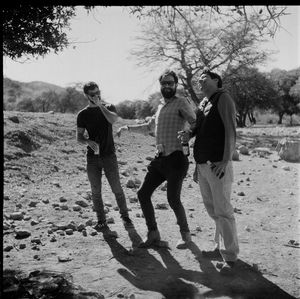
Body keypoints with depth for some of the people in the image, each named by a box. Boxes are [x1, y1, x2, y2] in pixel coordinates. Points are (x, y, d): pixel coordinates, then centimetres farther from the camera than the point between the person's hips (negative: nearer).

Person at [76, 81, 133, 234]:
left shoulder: (108, 107, 5)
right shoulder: (83, 114, 6)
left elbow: (113, 119, -18)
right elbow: (79, 137, 4)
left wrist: (100, 105, -16)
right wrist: (88, 142, -15)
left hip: (109, 155, -1)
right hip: (92, 157, 1)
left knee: (117, 189, -1)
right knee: (96, 192, 4)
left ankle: (125, 216, 17)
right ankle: (101, 221, 16)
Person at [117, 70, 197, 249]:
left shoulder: (181, 102, -4)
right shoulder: (161, 106, 19)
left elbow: (195, 123, -16)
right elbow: (150, 127, 35)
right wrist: (128, 128, 31)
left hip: (176, 158, -8)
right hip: (160, 159, 8)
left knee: (173, 199, -10)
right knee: (143, 194, 5)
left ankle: (186, 234, 14)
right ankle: (153, 234, 17)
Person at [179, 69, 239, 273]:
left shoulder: (223, 98, -6)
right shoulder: (203, 103, 16)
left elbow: (231, 131, -14)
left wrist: (225, 161, -20)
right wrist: (189, 134, 2)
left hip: (218, 165, -8)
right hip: (202, 165, 8)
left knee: (223, 211, -4)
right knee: (212, 209, 13)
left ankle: (230, 256, 5)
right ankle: (221, 248, 26)